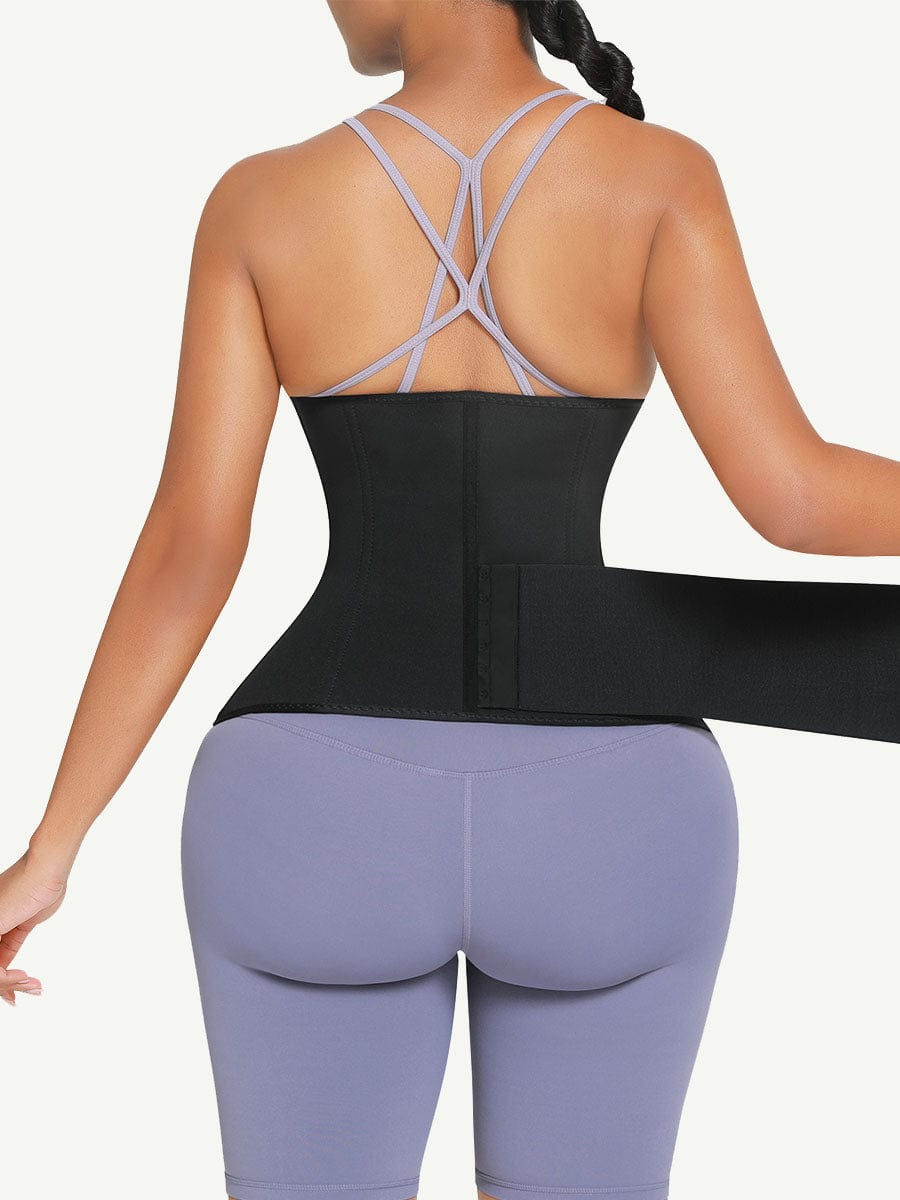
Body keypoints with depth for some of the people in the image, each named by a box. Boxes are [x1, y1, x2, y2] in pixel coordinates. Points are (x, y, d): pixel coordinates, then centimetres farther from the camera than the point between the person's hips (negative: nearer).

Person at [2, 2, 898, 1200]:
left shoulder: (259, 204, -3)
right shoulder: (656, 173, -5)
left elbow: (186, 555, -5)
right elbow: (789, 493, -14)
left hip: (328, 826, 0)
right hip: (594, 830, 0)